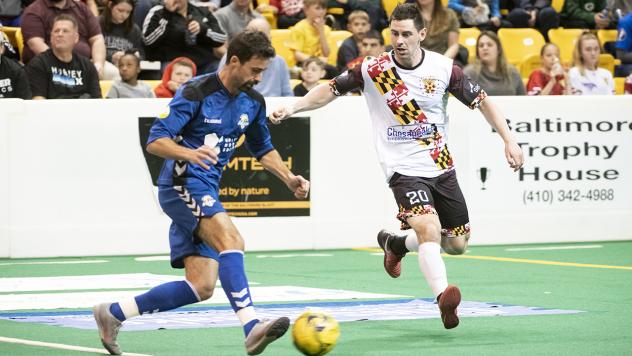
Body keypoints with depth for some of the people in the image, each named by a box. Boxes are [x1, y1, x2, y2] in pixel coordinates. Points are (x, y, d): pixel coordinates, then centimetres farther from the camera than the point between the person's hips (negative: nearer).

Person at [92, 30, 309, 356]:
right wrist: (189, 153, -37)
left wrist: (289, 178, 7)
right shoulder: (196, 93, -13)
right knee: (230, 240, -32)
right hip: (182, 183, -8)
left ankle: (113, 313, 14)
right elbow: (155, 142, -18)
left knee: (201, 287, 2)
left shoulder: (253, 102, 8)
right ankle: (251, 328, -43)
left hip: (207, 193, 8)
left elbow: (263, 149, 24)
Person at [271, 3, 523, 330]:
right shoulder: (373, 69, -8)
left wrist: (509, 140, -1)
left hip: (441, 166, 4)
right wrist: (293, 107, -9)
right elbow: (330, 90, 3)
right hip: (403, 168, -4)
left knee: (456, 245, 11)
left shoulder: (444, 68, -5)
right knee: (429, 229, -29)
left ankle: (395, 244, 36)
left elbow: (482, 100, 5)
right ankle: (443, 297, -41)